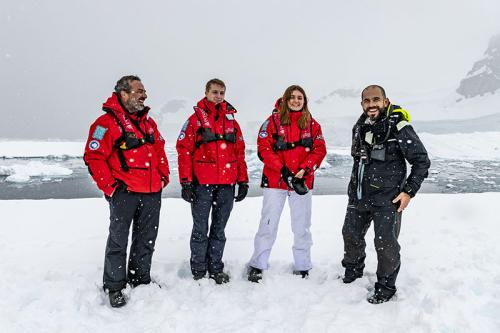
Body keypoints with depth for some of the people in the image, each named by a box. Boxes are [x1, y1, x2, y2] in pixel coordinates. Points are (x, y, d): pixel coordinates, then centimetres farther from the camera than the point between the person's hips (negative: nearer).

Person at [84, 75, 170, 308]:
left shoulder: (149, 122, 14)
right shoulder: (107, 122, -10)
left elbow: (159, 151, 21)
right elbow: (93, 157, -13)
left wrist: (164, 176, 11)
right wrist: (110, 187, -14)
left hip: (152, 193, 7)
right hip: (124, 193, -7)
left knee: (146, 239, 16)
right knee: (118, 240, 5)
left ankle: (140, 279, 32)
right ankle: (114, 287, 19)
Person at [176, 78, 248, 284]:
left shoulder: (231, 120, 13)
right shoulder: (195, 119, 0)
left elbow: (240, 153, 13)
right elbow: (184, 150, -5)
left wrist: (243, 181, 9)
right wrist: (186, 181, -11)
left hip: (227, 184, 4)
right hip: (202, 184, -4)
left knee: (219, 229, 13)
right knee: (201, 229, 4)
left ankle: (216, 269, 24)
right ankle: (199, 272, 16)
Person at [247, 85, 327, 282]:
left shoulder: (312, 124, 7)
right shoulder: (273, 121, -1)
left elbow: (319, 150, 2)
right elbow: (264, 148, -8)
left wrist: (304, 170, -13)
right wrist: (283, 170, -16)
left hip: (303, 182, 3)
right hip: (275, 181, -2)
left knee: (302, 227, 11)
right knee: (268, 225, 2)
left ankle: (302, 268, 25)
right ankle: (257, 266, 16)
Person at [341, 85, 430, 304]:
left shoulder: (399, 128, -15)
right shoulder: (359, 127, 5)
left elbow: (421, 161, -10)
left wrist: (409, 191, -14)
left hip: (387, 200, -6)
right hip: (358, 196, 7)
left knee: (385, 244, -1)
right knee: (351, 234, 17)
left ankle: (386, 287, 20)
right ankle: (352, 270, 43)